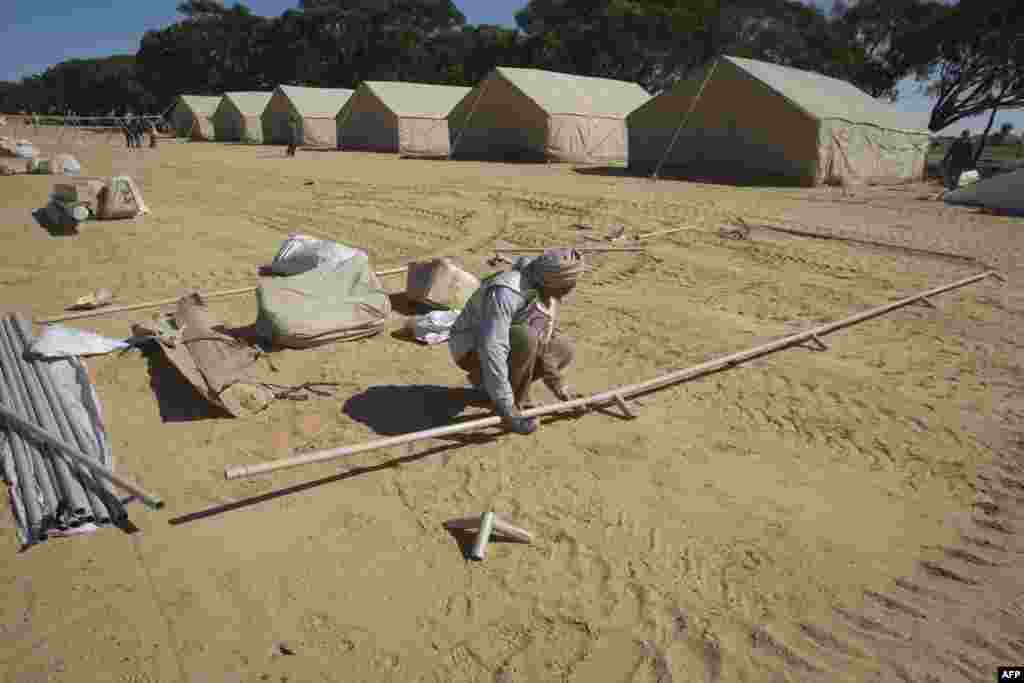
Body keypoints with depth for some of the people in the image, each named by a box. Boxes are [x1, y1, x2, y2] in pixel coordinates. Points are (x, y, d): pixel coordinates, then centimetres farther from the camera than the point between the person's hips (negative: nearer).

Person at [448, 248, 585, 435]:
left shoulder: (547, 288, -7)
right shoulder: (506, 292, -34)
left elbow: (543, 338, 4)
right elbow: (492, 350, -40)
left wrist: (557, 383, 0)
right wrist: (507, 408, -40)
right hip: (472, 350, -9)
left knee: (563, 353, 7)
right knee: (525, 338, -34)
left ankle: (484, 381, 9)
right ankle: (516, 405, -12)